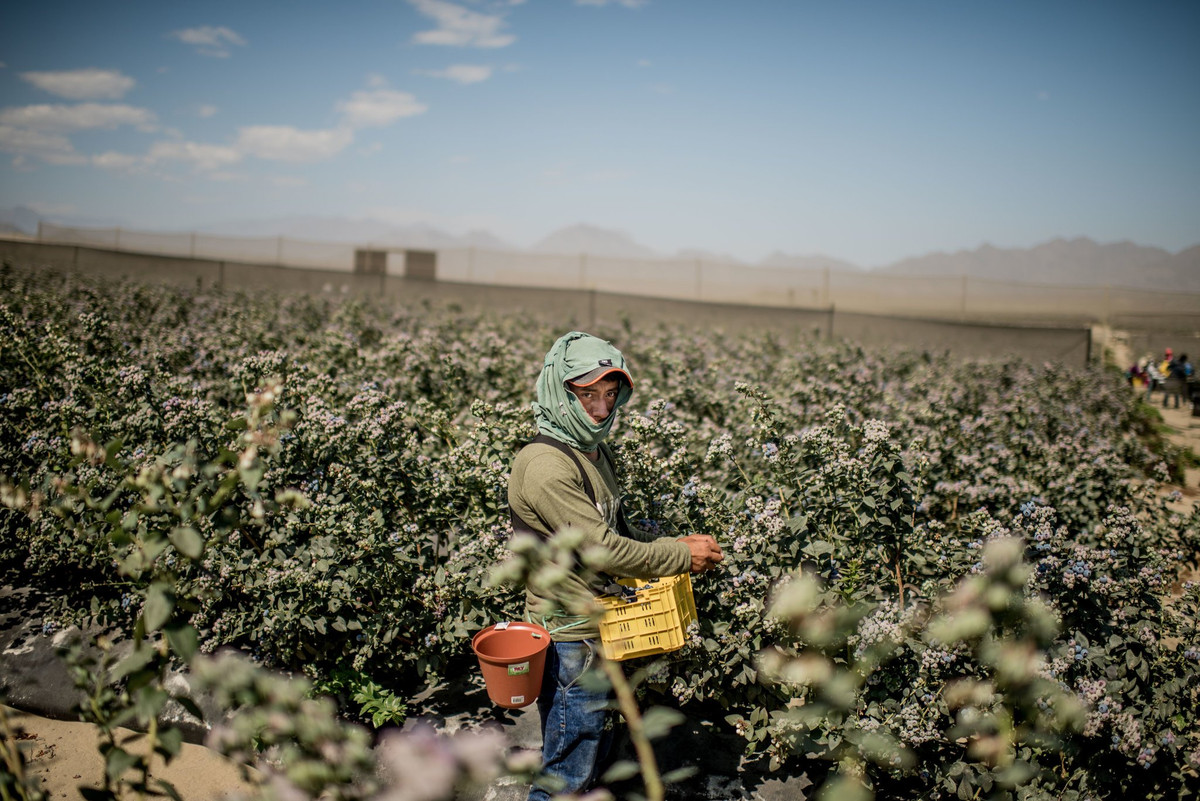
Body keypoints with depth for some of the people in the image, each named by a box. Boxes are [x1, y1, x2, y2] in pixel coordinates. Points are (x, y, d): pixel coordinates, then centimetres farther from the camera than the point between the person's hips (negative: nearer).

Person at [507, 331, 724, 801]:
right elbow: (604, 548, -24)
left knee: (595, 753, 22)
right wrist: (683, 558, -14)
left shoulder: (596, 452, 9)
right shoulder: (546, 466, -24)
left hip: (599, 630, 10)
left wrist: (678, 544, 2)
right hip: (571, 642, -10)